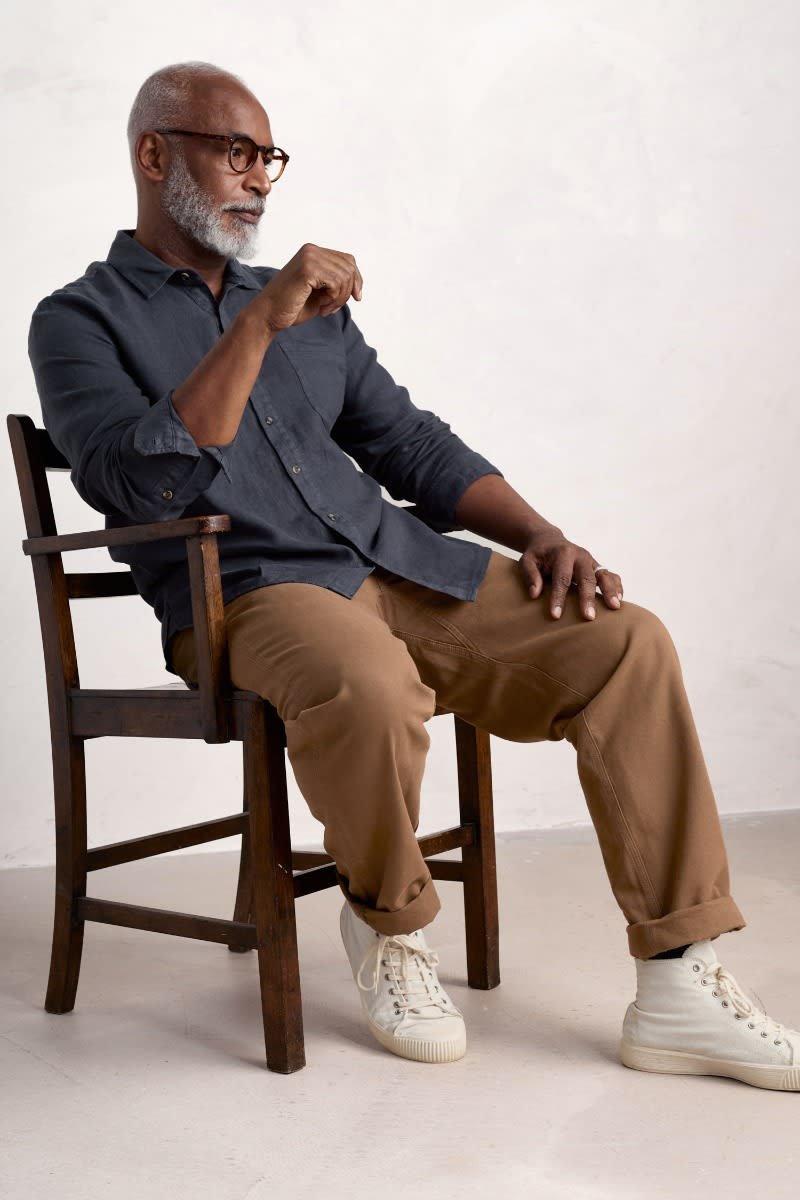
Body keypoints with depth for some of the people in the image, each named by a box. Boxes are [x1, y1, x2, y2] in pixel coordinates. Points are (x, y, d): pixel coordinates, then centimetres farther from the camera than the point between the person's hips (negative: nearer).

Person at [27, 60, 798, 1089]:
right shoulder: (78, 321, 6)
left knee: (624, 639, -14)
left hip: (401, 568, 6)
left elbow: (412, 445, 20)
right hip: (244, 598, -5)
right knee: (371, 685, -39)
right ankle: (387, 926, -6)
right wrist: (260, 324, -17)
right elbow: (139, 482, -13)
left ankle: (680, 989, -11)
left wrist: (538, 534, 4)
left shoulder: (311, 308, 24)